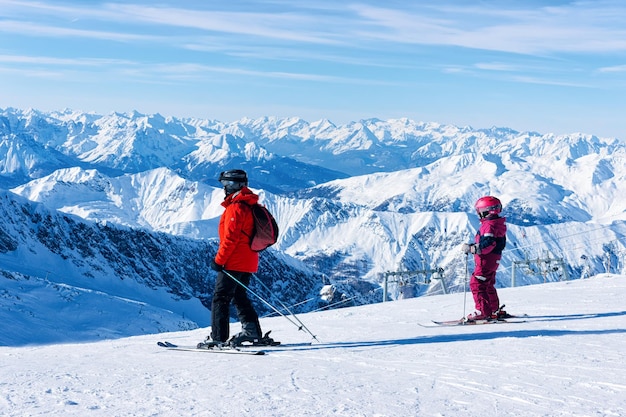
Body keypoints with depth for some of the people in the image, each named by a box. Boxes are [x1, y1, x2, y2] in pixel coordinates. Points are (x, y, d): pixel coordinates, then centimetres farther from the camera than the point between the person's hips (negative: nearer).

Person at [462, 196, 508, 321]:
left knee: (476, 284, -8)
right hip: (493, 259, 11)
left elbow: (488, 244, -29)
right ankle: (495, 310, 28)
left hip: (486, 259, -11)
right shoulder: (497, 223, 14)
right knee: (488, 285, 20)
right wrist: (473, 246, 16)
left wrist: (471, 248, -24)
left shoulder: (489, 225, -19)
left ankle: (483, 311, -10)